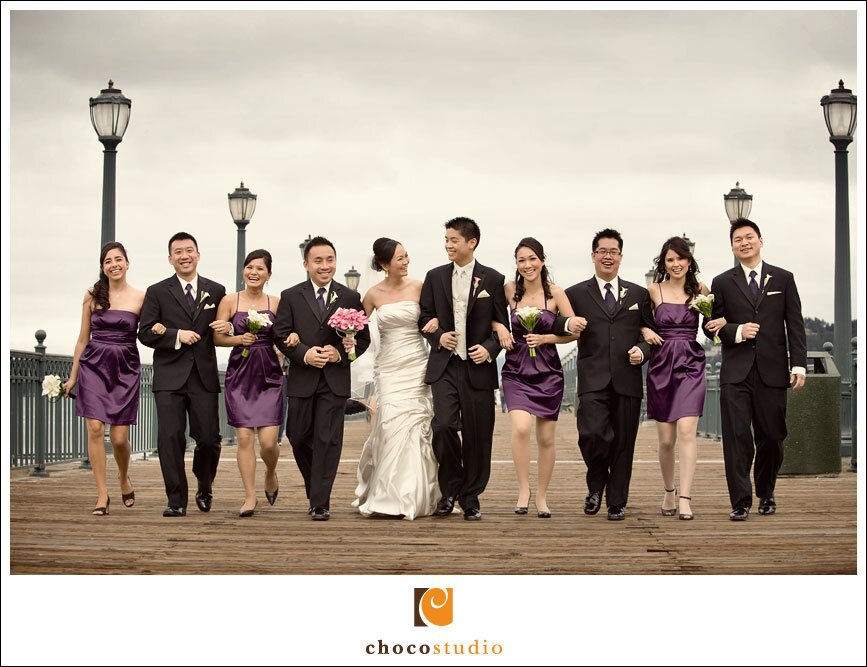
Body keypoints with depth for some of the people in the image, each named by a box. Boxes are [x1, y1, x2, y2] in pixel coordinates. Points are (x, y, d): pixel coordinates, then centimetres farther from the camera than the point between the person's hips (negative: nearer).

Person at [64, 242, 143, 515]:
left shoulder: (141, 297, 3)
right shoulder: (92, 296, 6)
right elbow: (83, 338, 12)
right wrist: (73, 376, 13)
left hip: (125, 369, -1)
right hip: (93, 366, 1)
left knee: (119, 437, -3)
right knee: (95, 429, -10)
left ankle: (124, 480, 28)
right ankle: (102, 494, -3)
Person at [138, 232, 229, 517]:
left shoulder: (216, 291, 12)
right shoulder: (157, 292, 6)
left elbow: (226, 329, 19)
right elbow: (145, 333, 0)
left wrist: (228, 328, -5)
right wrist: (176, 335, -13)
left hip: (204, 376, 1)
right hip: (170, 377, -1)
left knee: (209, 438, 0)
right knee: (170, 438, -8)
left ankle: (205, 489, 27)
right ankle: (176, 500, 0)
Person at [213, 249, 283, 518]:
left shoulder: (276, 303, 5)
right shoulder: (230, 301, 3)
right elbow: (217, 337, 3)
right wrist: (239, 339, -13)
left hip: (269, 376, 0)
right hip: (239, 375, 0)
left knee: (268, 440, -6)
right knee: (244, 438, -3)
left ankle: (271, 474, 27)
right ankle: (250, 497, 6)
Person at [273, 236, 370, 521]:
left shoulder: (350, 298, 6)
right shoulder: (290, 297, 4)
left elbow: (363, 339, 6)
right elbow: (281, 336, 0)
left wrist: (339, 353, -12)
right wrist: (305, 354, -16)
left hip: (335, 380, -1)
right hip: (302, 380, 1)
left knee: (328, 441, -5)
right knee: (299, 437, 8)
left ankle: (320, 503, -3)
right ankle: (315, 490, 30)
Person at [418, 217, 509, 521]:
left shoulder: (493, 279, 3)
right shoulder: (435, 277, 9)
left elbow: (502, 325, 5)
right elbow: (424, 317, 14)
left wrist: (489, 348, -12)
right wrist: (438, 336, -5)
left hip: (478, 367, -1)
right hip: (444, 367, 1)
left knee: (477, 436, 2)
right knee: (443, 426, -15)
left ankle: (470, 498, 17)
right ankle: (450, 489, 6)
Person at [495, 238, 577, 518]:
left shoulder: (555, 292, -2)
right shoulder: (510, 290, 0)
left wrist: (545, 338, -12)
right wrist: (499, 327, -6)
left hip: (548, 371, 0)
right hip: (516, 371, 0)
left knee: (546, 437, 6)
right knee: (521, 427, -22)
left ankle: (541, 497, 20)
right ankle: (523, 489, -9)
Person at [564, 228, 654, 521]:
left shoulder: (638, 294, 15)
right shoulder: (576, 294, 10)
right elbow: (559, 327, 11)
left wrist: (643, 350, -4)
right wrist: (568, 324, -11)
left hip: (627, 380, 2)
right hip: (593, 380, -2)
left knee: (623, 444, 3)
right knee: (592, 434, -20)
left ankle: (617, 504, 16)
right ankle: (596, 484, 9)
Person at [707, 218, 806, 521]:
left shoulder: (783, 279, 10)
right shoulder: (722, 283, 9)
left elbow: (795, 324, 6)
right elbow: (712, 326, 8)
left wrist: (799, 364, -2)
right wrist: (736, 331, -12)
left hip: (772, 371, 1)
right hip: (736, 372, -1)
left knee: (771, 436, 5)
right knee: (737, 437, -8)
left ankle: (766, 494, 25)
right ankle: (740, 501, -4)